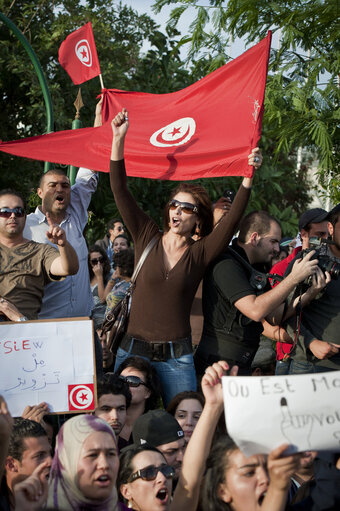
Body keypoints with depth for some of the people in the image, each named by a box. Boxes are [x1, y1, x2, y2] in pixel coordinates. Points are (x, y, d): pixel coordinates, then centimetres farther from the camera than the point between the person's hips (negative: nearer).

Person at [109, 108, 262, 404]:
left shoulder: (201, 253, 3)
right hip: (133, 350, 1)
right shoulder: (147, 238, 5)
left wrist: (248, 178, -25)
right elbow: (120, 192, -1)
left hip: (177, 358, 0)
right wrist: (118, 139, -9)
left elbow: (234, 216, -10)